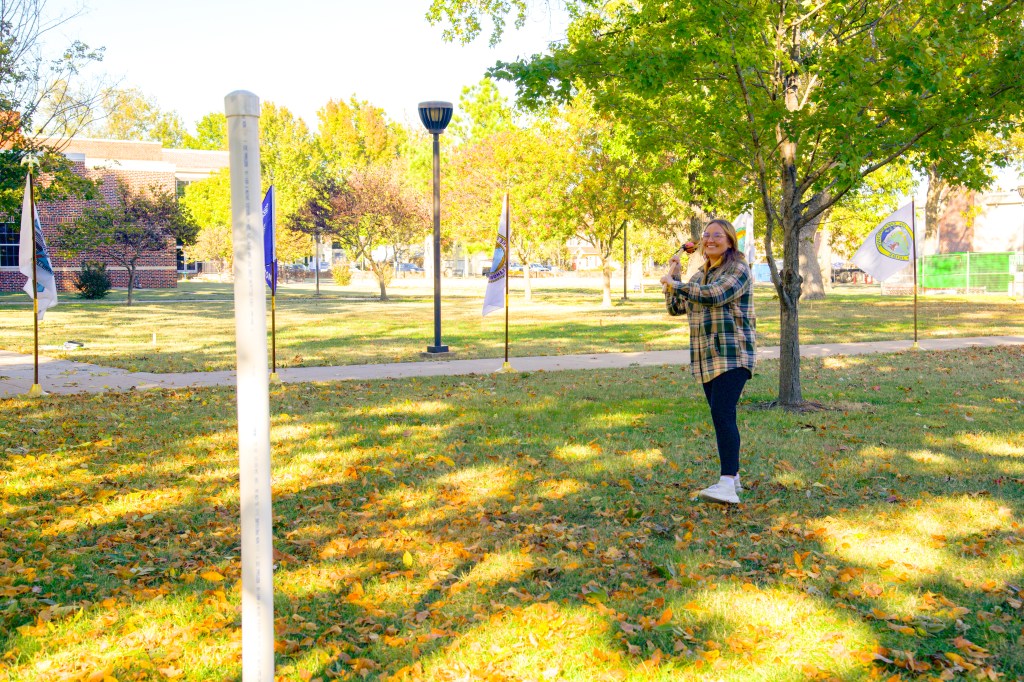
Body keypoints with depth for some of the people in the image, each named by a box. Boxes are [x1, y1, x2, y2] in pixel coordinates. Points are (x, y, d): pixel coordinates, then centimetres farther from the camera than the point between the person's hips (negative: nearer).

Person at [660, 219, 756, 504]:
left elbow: (715, 295, -21)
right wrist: (673, 277, 7)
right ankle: (733, 477, 20)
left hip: (732, 355, -8)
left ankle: (728, 485, -25)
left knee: (723, 414, -20)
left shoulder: (738, 270, -5)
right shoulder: (700, 275, 18)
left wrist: (676, 284, -9)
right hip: (706, 357, 8)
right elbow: (675, 308, 19)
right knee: (719, 416, 10)